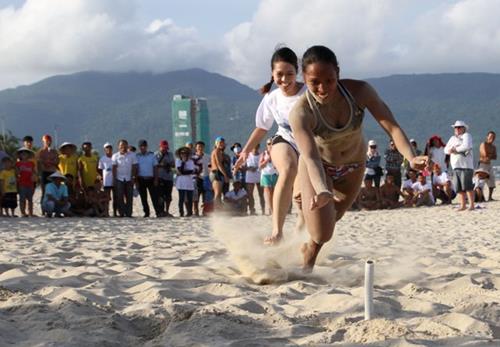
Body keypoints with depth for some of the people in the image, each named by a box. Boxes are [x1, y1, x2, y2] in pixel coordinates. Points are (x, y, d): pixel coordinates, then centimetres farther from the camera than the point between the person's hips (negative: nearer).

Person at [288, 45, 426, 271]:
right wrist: (321, 191, -64)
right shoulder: (301, 113, -35)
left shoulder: (358, 91, -29)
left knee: (331, 219, 21)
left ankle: (308, 258, 53)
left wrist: (411, 157, -50)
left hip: (353, 167, 3)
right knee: (321, 234, -14)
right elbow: (310, 157, -45)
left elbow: (390, 125, -32)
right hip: (319, 167, -3)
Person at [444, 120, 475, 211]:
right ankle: (463, 205, 8)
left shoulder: (466, 136, 1)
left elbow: (466, 146, -16)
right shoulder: (452, 138, 22)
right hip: (455, 166, 7)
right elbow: (446, 149, 18)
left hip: (466, 166, -7)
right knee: (459, 188, 3)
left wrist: (455, 149, -5)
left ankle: (471, 205, -7)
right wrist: (450, 150, -6)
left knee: (467, 186, -10)